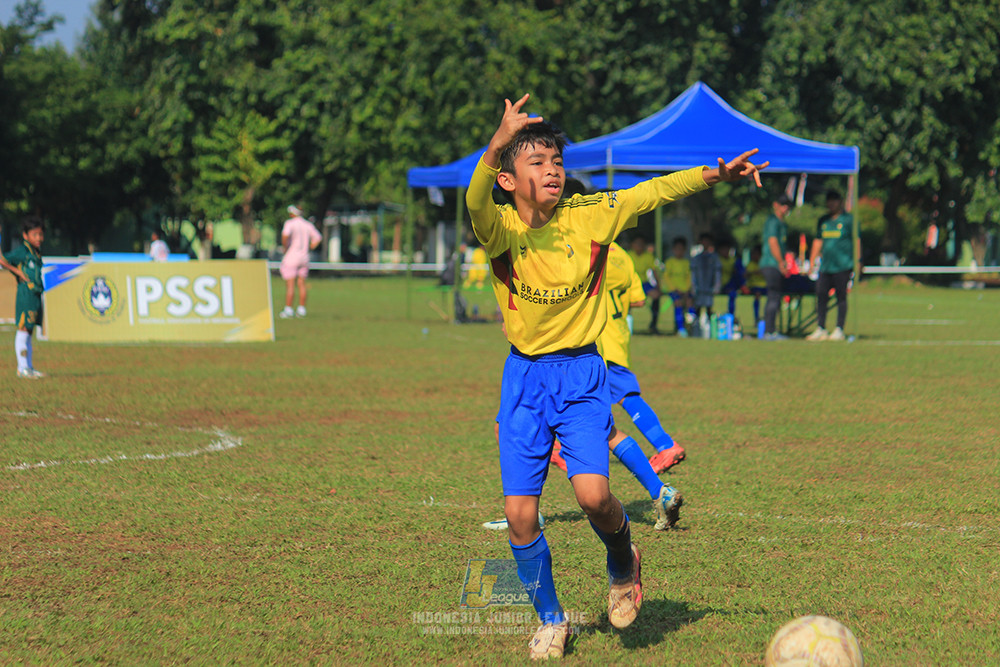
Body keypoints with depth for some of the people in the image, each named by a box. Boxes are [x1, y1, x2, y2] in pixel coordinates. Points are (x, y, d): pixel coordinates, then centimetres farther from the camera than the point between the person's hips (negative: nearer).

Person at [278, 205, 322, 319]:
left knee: (290, 285, -5)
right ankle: (302, 310, 11)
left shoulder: (290, 223, -9)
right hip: (304, 257, 6)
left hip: (291, 257, -6)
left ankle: (288, 310, -6)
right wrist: (309, 248, 12)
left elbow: (285, 235, -26)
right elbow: (317, 238, 10)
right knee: (301, 284, 11)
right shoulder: (308, 225, 7)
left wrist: (285, 247, -11)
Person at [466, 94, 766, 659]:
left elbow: (656, 191, -3)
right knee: (520, 514, -1)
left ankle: (623, 565, 14)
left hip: (582, 375, 0)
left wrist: (716, 176, -19)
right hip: (524, 377, 0)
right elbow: (477, 202, -34)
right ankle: (551, 620, 23)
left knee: (593, 493, -21)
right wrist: (497, 145, -51)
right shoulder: (501, 228, -12)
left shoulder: (591, 215, -6)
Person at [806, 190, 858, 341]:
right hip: (825, 265, 5)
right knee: (821, 295, 1)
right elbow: (818, 241, 21)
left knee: (841, 296, -2)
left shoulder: (848, 219, 2)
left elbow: (857, 241, 0)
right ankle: (820, 329, 7)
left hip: (843, 265, -5)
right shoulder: (823, 221, 17)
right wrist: (811, 261, 16)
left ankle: (839, 330, 1)